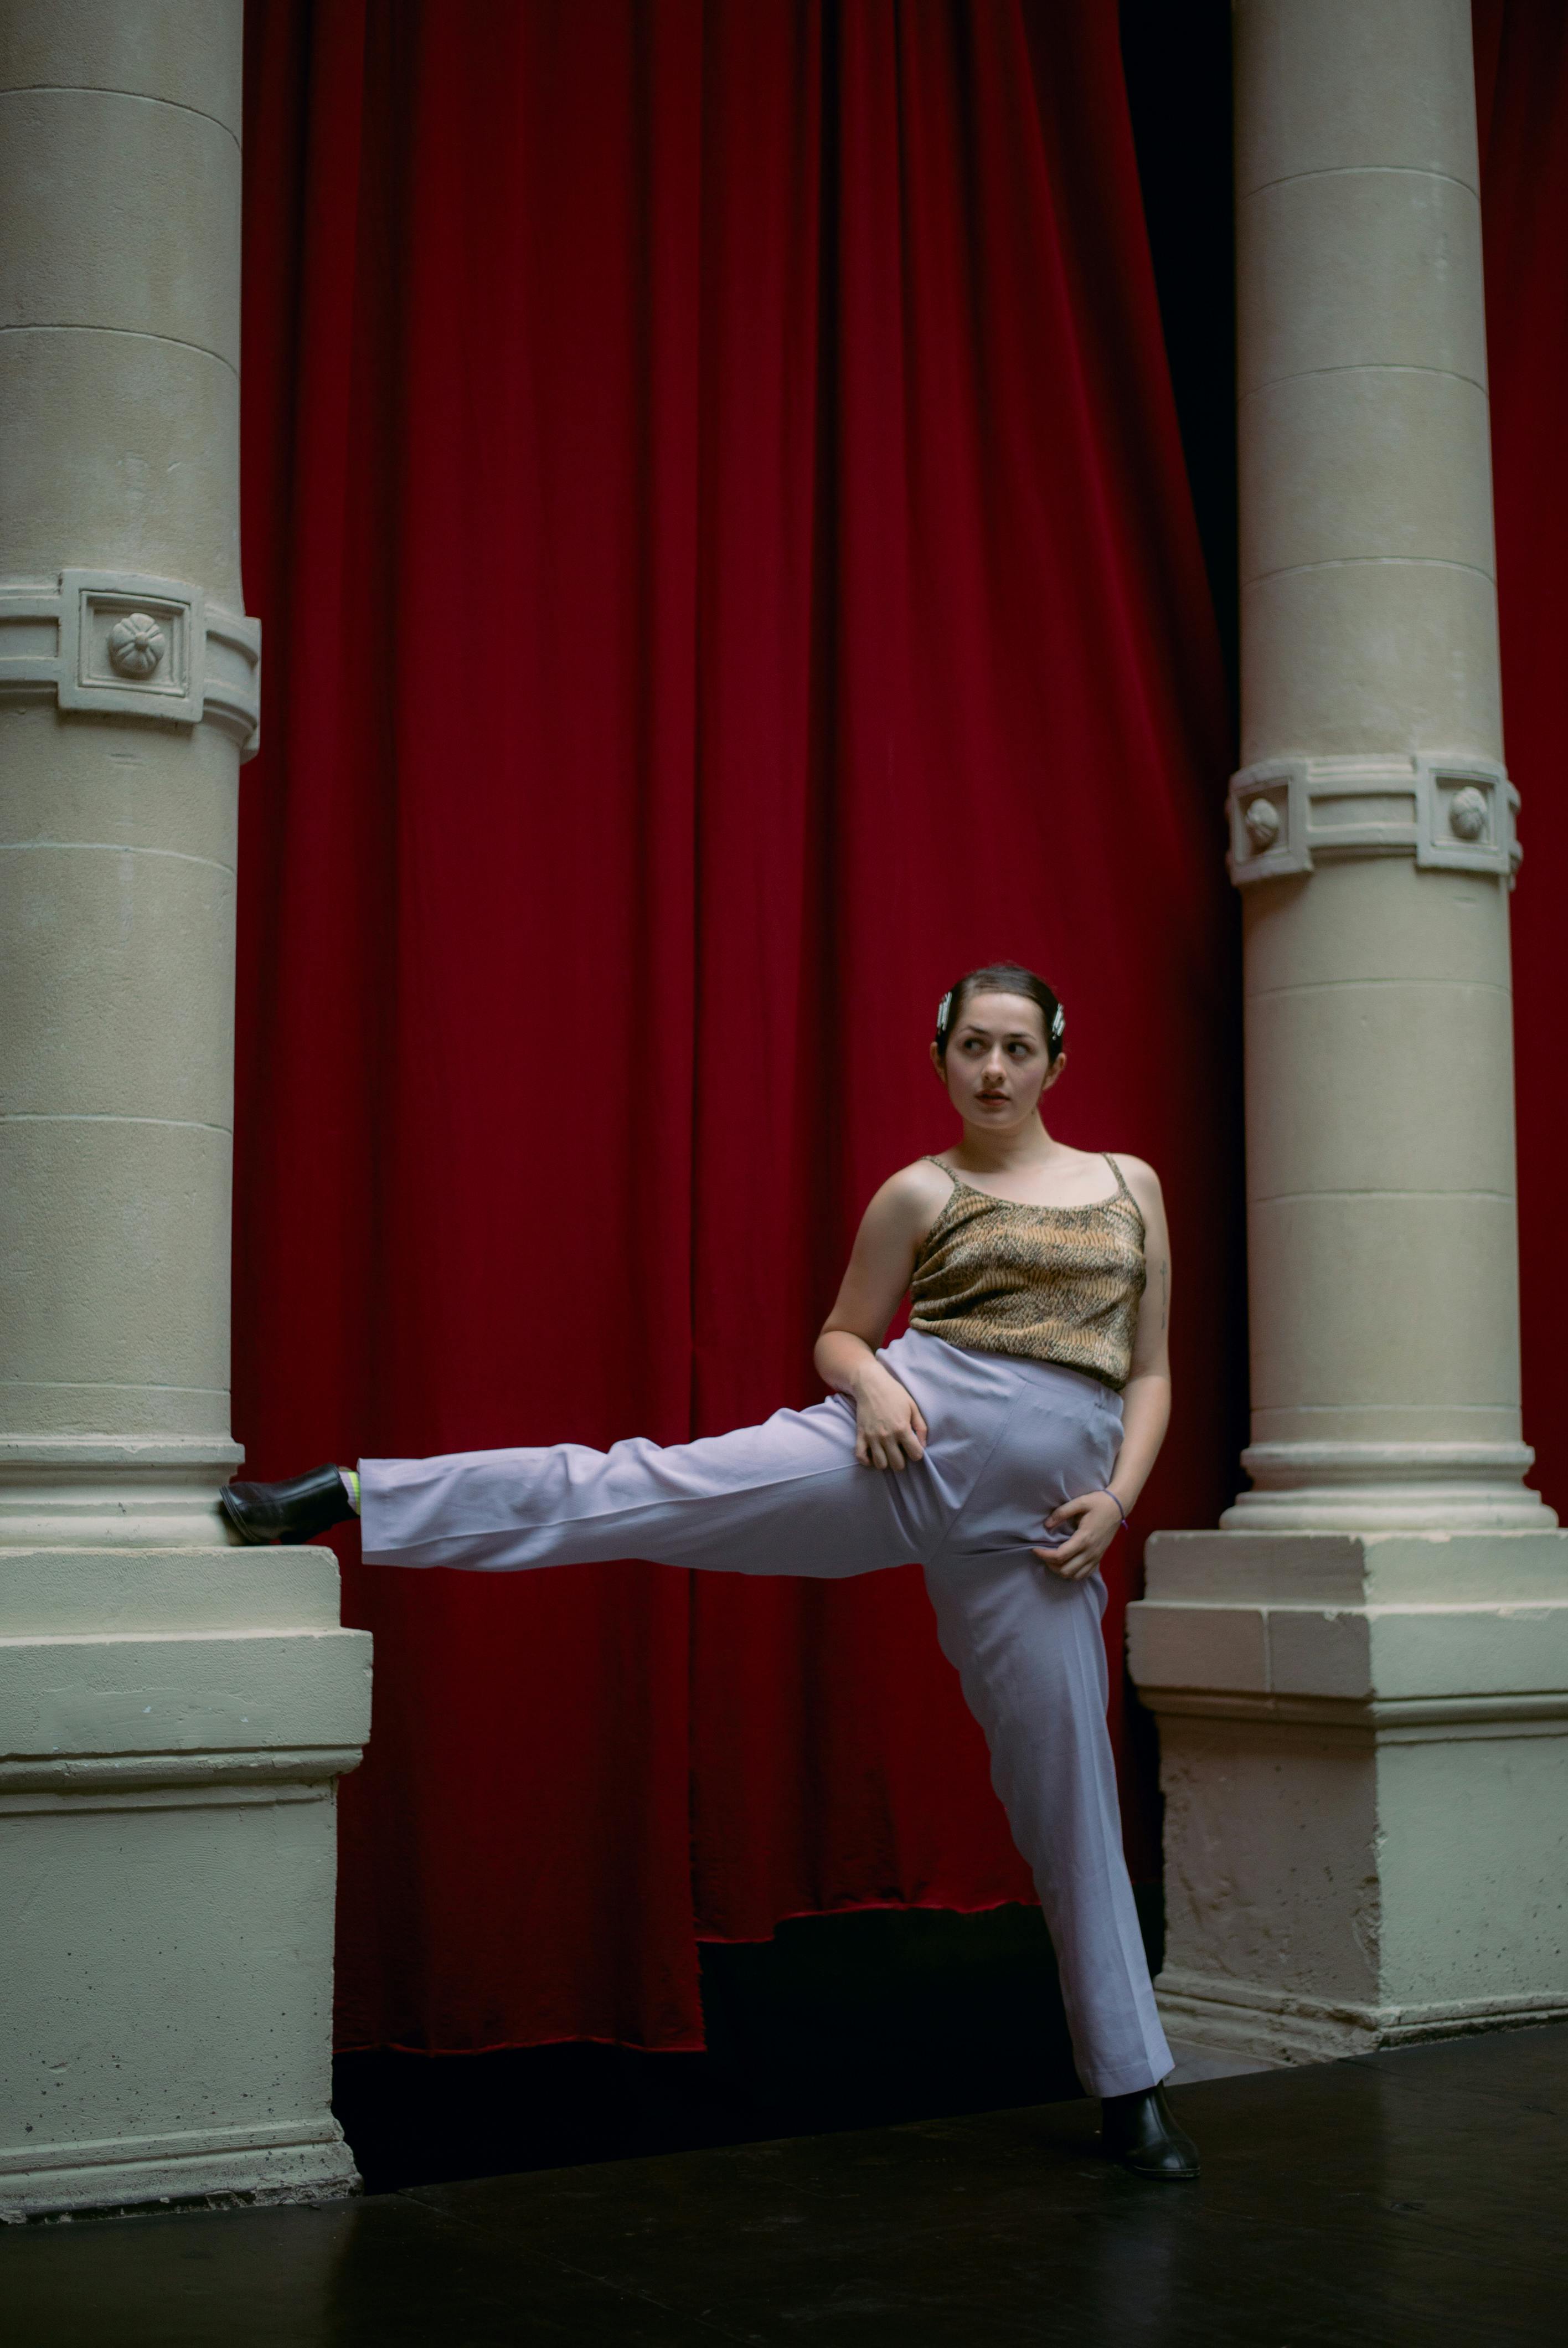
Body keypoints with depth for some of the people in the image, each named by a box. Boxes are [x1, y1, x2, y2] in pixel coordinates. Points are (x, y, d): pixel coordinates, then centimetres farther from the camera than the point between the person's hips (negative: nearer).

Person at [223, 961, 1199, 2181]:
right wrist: (870, 1382, -9)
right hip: (912, 1444, -1)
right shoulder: (920, 1195, 8)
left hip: (1033, 1523, 2)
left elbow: (1150, 1371, 14)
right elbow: (840, 1334, 14)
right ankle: (343, 1496, -17)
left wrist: (1119, 1497, -2)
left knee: (1071, 1789, 4)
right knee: (636, 1488, -17)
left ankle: (1131, 2090, 15)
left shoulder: (1131, 1185, 14)